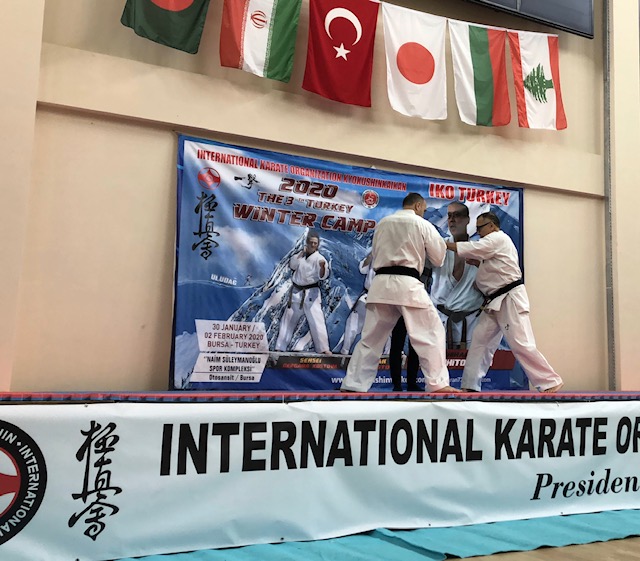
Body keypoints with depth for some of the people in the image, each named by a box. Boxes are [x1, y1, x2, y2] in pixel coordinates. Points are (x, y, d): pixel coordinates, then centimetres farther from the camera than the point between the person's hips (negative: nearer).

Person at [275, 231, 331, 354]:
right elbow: (292, 265, -9)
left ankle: (324, 349, -13)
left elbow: (323, 276, -22)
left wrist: (323, 267, -42)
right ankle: (280, 347, 22)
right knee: (288, 319, 11)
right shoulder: (300, 254, 7)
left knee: (316, 320, -14)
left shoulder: (319, 258, -8)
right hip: (296, 292, 5)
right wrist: (302, 253, -14)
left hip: (311, 292, -5)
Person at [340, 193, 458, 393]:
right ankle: (438, 384, -2)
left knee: (371, 338, 11)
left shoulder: (382, 223, 15)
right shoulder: (422, 225, 4)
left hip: (381, 284, 5)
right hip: (407, 284, -4)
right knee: (431, 333, 3)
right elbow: (439, 258, 11)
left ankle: (352, 385, 11)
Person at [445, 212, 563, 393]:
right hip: (495, 302, 10)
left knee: (521, 344, -12)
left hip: (510, 300, -10)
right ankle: (470, 385, 7)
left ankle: (551, 382, -2)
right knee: (479, 341, 4)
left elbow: (471, 249, -16)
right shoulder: (494, 243, 21)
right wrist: (477, 263, 8)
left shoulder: (498, 238, -8)